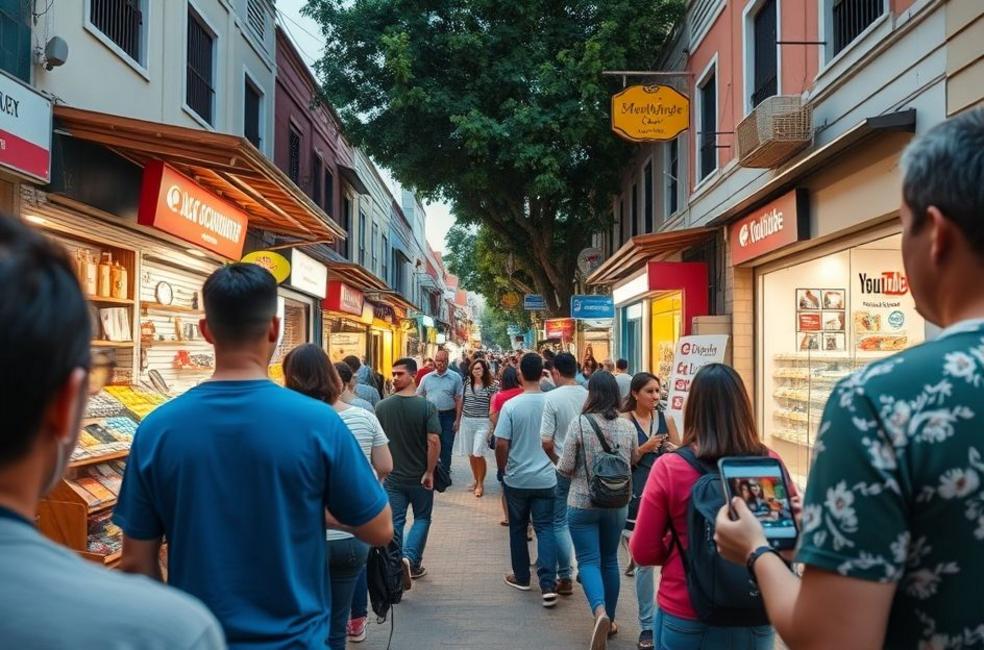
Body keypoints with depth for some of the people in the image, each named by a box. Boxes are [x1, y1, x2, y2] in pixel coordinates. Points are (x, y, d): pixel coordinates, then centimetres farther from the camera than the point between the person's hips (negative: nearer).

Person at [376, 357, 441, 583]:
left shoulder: (381, 407, -5)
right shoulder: (426, 406, -14)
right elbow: (433, 441, -20)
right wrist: (429, 473, -13)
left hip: (392, 476, 1)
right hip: (419, 476, -1)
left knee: (395, 522, 9)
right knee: (422, 518, 15)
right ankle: (410, 558, -3)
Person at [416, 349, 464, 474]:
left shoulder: (455, 377, -3)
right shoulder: (427, 378, 5)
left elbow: (459, 399, -3)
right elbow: (419, 398, 10)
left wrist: (457, 419, -8)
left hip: (448, 416, -2)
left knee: (446, 445, 4)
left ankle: (445, 472, 16)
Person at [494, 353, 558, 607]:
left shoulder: (511, 405, -13)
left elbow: (501, 444, -12)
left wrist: (502, 470, 5)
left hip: (517, 479, -1)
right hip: (546, 478, 1)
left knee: (518, 529, 15)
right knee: (545, 528, 5)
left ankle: (521, 577, 28)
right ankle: (548, 584, -5)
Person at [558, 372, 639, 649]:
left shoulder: (579, 424, -15)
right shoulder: (627, 426, -4)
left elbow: (565, 468, -12)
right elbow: (634, 459, 14)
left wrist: (562, 465, 10)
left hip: (582, 503, -3)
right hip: (617, 504, 4)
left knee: (588, 560, 1)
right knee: (610, 560, 17)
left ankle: (600, 613, -22)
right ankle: (609, 619, 26)